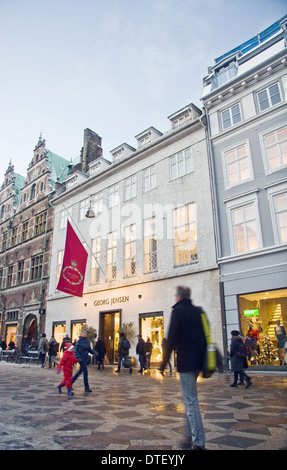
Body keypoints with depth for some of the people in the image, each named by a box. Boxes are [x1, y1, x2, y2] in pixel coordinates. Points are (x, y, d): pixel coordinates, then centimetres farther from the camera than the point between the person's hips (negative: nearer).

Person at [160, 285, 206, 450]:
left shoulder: (178, 311, -10)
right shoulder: (198, 311, 10)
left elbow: (171, 339, -14)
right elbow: (205, 336, 15)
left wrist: (164, 362, -4)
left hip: (186, 361, -8)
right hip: (198, 361, 8)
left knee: (191, 401, -1)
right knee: (191, 399, 19)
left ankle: (199, 443, 4)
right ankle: (191, 437, 26)